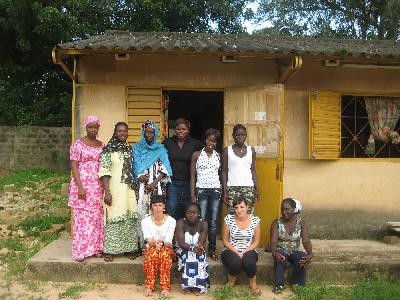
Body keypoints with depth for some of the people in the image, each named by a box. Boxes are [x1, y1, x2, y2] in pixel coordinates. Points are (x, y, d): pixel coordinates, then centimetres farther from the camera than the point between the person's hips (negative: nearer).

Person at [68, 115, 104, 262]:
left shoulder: (101, 145, 11)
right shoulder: (78, 144, -4)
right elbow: (74, 166, -8)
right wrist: (80, 187, -17)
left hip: (98, 186, 5)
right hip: (83, 185, -5)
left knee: (97, 217, 9)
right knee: (82, 217, -3)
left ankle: (95, 247, 19)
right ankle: (80, 251, 6)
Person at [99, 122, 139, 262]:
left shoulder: (130, 150, 12)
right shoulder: (108, 150, -5)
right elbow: (104, 172, -10)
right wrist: (107, 192, -16)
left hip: (129, 191, 5)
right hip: (114, 190, -4)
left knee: (130, 219, 6)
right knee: (114, 218, -2)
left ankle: (129, 248, 19)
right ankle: (109, 250, 11)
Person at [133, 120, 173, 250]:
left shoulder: (161, 149, 10)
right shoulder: (137, 148, 9)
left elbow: (165, 169, 1)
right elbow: (136, 168, -1)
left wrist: (154, 183, -10)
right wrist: (142, 177, -17)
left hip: (158, 187, 1)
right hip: (142, 187, 0)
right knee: (142, 214, -4)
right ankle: (143, 245, 4)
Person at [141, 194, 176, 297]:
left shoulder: (171, 221, -6)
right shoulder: (146, 221, -4)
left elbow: (168, 242, -12)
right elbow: (149, 240, -14)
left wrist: (162, 243, -35)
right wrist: (155, 243, -37)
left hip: (166, 248, 0)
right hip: (151, 248, 0)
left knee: (165, 255, -35)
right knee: (152, 255, -35)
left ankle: (165, 287, -32)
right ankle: (149, 286, -27)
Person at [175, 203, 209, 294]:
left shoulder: (203, 224, -11)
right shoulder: (181, 222, -16)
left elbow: (201, 243, -21)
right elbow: (181, 243, -25)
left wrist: (199, 248, -45)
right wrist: (193, 248, -43)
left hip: (197, 252, 1)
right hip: (183, 251, -1)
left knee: (199, 258, -31)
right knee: (188, 256, -33)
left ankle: (197, 284, -25)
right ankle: (187, 284, -27)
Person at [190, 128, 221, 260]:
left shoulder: (218, 155, 9)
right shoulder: (197, 155, 1)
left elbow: (222, 174, 12)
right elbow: (193, 176, 0)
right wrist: (192, 195, -6)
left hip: (216, 190, 3)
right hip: (201, 190, -2)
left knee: (213, 222, 5)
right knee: (202, 221, -5)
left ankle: (212, 250, 13)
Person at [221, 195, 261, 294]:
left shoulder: (255, 220, -4)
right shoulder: (229, 219, -7)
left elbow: (256, 242, 1)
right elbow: (225, 241, -2)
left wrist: (244, 252, -14)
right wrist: (236, 252, -15)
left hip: (248, 251, 1)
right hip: (231, 251, -1)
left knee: (249, 262, -33)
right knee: (235, 262, -34)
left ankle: (253, 284, 0)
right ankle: (230, 283, -1)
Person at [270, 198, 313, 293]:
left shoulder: (301, 223, -3)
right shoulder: (276, 223, -7)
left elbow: (306, 241, -15)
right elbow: (273, 241, -17)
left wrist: (310, 254, -37)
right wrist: (274, 253, -40)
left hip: (295, 252, 1)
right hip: (281, 251, -1)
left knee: (303, 258, -32)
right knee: (280, 258, -36)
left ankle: (299, 285, -12)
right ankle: (279, 284, -22)